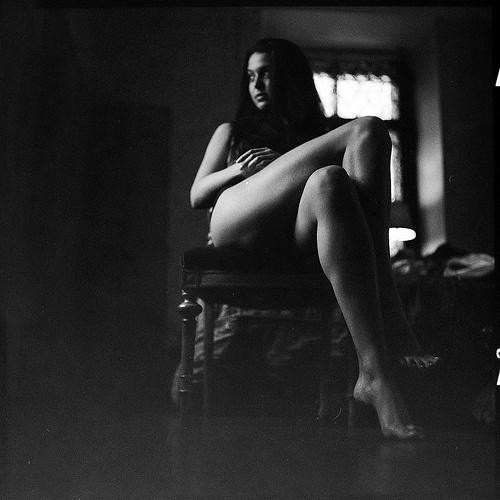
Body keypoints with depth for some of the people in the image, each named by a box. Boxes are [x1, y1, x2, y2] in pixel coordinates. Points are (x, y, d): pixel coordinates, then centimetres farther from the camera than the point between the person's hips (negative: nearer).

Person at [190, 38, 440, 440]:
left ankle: (375, 373, -47)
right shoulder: (232, 132, 34)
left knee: (329, 182, -36)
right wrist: (239, 170, 5)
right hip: (234, 223, -1)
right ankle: (389, 318, -40)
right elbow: (196, 196, 24)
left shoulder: (316, 136, 33)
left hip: (295, 240, 2)